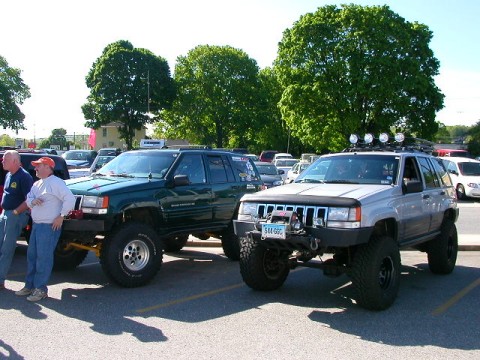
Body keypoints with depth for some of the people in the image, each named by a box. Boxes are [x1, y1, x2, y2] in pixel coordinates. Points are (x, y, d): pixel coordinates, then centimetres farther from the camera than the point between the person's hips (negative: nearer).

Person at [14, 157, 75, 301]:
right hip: (36, 225, 10)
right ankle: (29, 286, 25)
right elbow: (28, 200, 17)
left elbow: (70, 198, -22)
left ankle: (41, 289, 1)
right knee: (32, 255, 14)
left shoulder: (56, 182, -13)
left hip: (49, 226, -10)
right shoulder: (37, 184, 18)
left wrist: (61, 216, -18)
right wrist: (32, 201, -8)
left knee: (43, 257, -6)